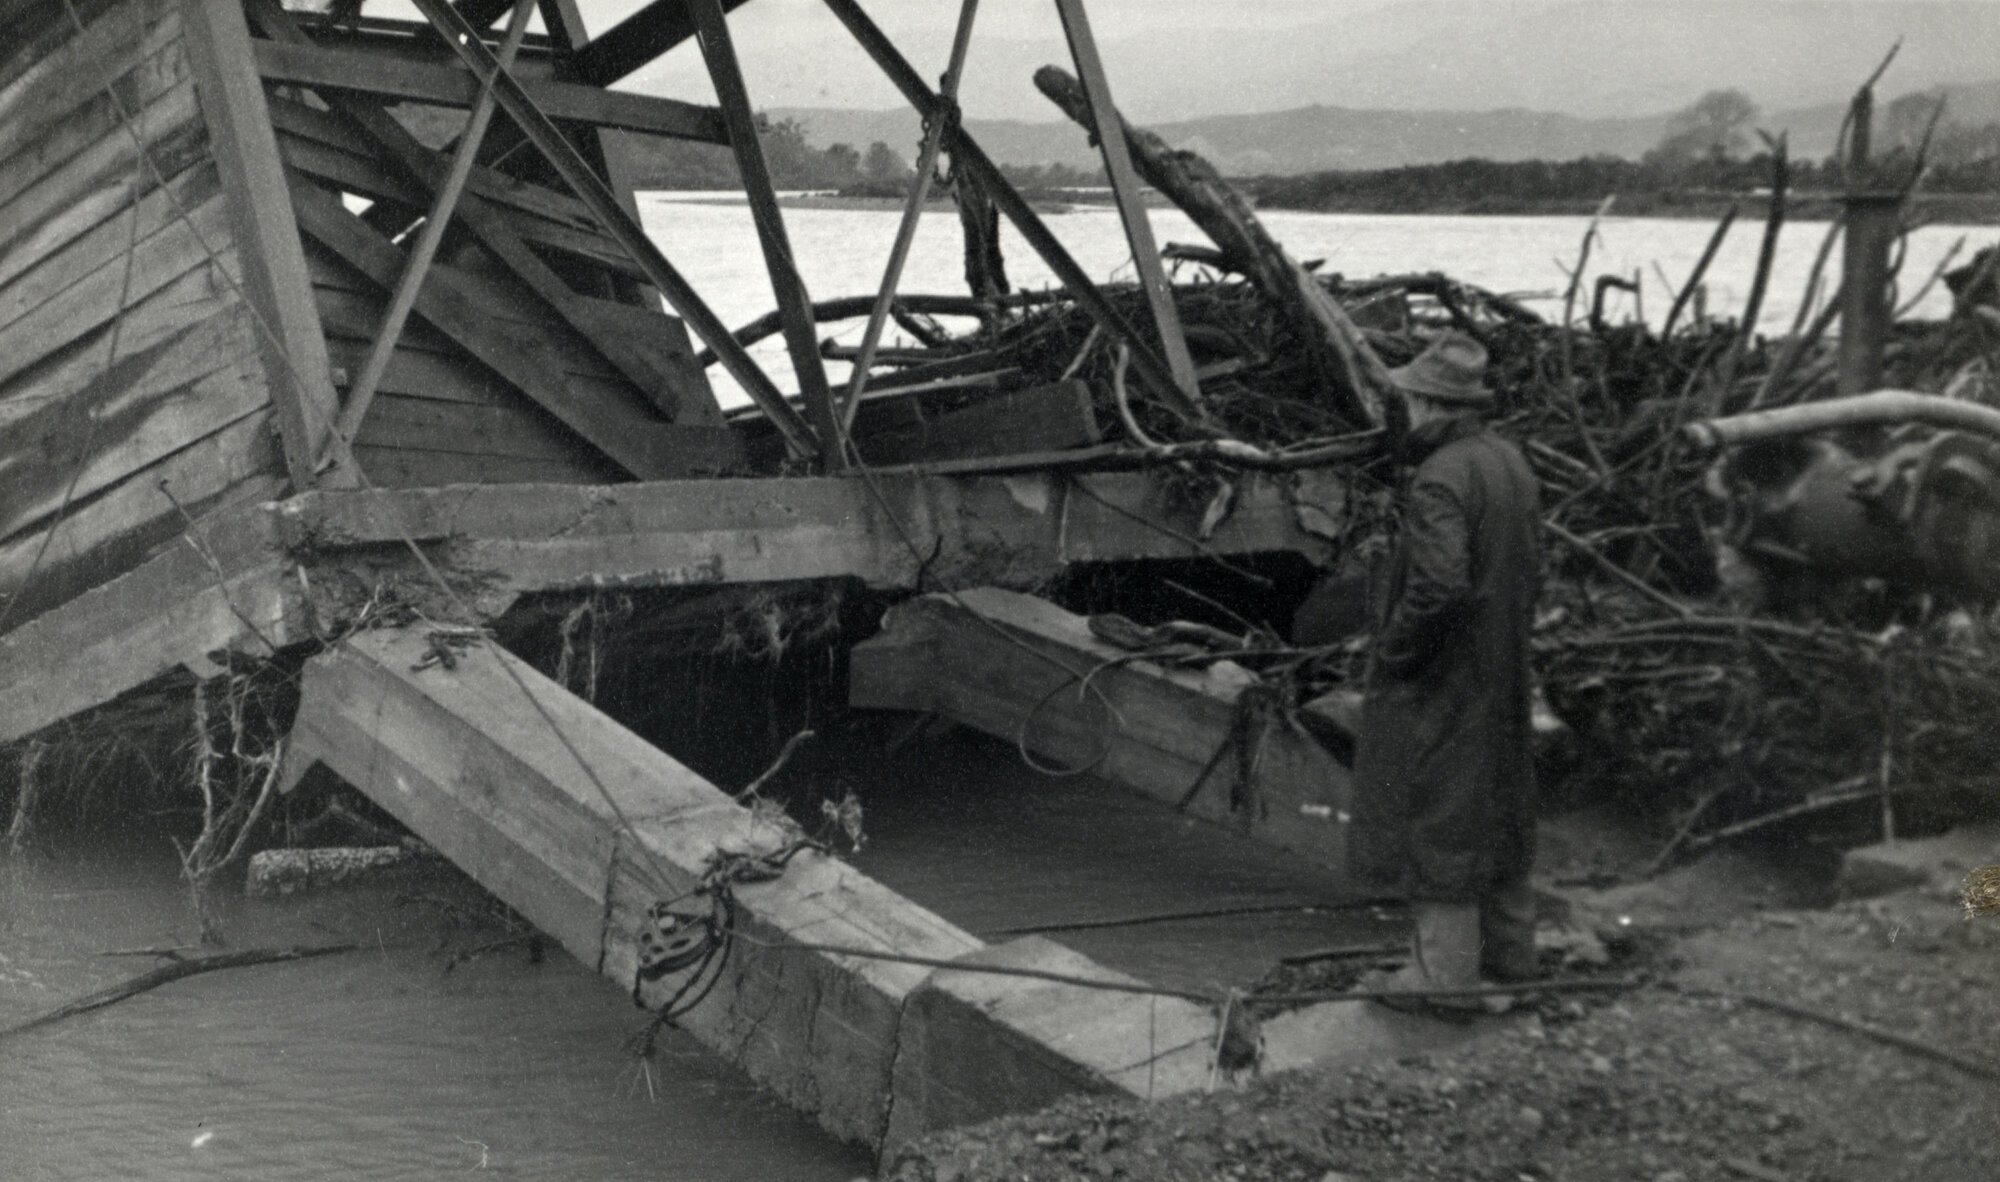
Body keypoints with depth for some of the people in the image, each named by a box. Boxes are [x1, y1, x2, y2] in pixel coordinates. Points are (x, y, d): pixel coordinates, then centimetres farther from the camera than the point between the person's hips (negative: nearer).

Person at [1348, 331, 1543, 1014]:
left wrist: (1392, 651, -17)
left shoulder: (1442, 479, -23)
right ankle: (1509, 954, 33)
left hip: (1440, 684, -9)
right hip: (1502, 677, 9)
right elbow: (1531, 572, 13)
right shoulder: (1511, 465, 6)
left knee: (1436, 821, 2)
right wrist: (1510, 640, 19)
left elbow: (1439, 587, -31)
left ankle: (1446, 974, 10)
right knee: (1497, 810, 20)